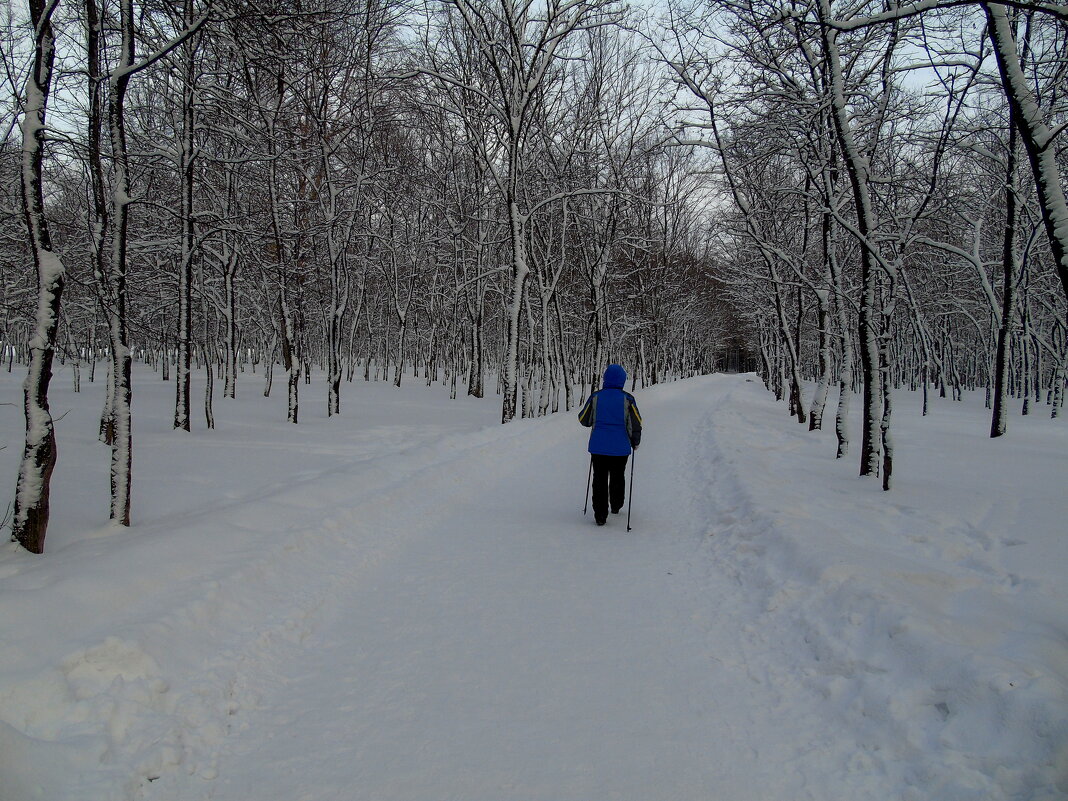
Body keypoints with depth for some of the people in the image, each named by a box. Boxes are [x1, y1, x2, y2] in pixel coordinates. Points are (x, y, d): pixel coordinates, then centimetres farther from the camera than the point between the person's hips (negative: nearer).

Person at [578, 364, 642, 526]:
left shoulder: (595, 397, -4)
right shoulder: (627, 399, -7)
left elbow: (584, 420, 2)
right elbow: (636, 423, -4)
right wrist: (635, 442, 13)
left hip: (598, 447, 0)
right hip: (620, 447, 0)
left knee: (599, 479, 6)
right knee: (617, 478, 20)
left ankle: (600, 515, 2)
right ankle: (616, 506, 37)